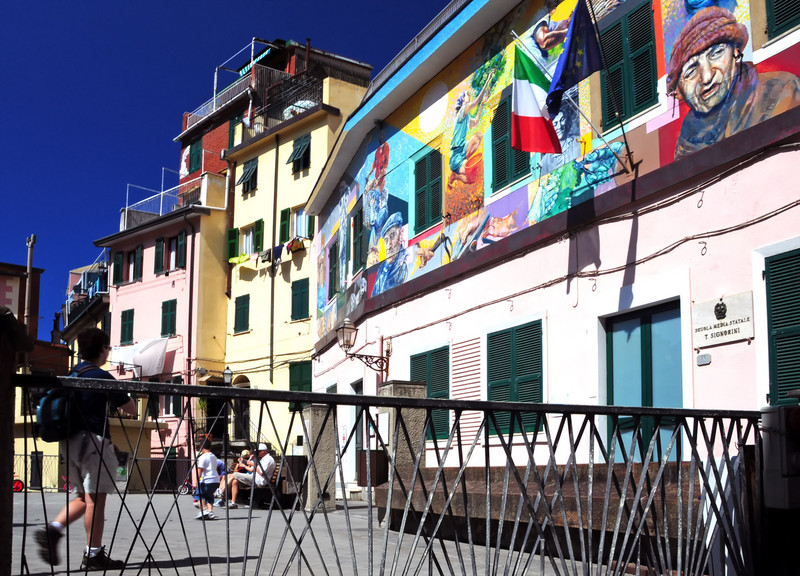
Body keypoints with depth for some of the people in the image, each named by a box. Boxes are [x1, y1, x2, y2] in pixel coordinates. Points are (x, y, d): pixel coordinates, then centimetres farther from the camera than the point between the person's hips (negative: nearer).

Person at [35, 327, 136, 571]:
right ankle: (93, 554, 2)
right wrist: (120, 392, 14)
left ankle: (52, 529, 2)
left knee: (85, 496, 18)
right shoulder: (101, 377, -11)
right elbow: (130, 408, -6)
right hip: (94, 441, -8)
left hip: (70, 441, 8)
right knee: (95, 498, -2)